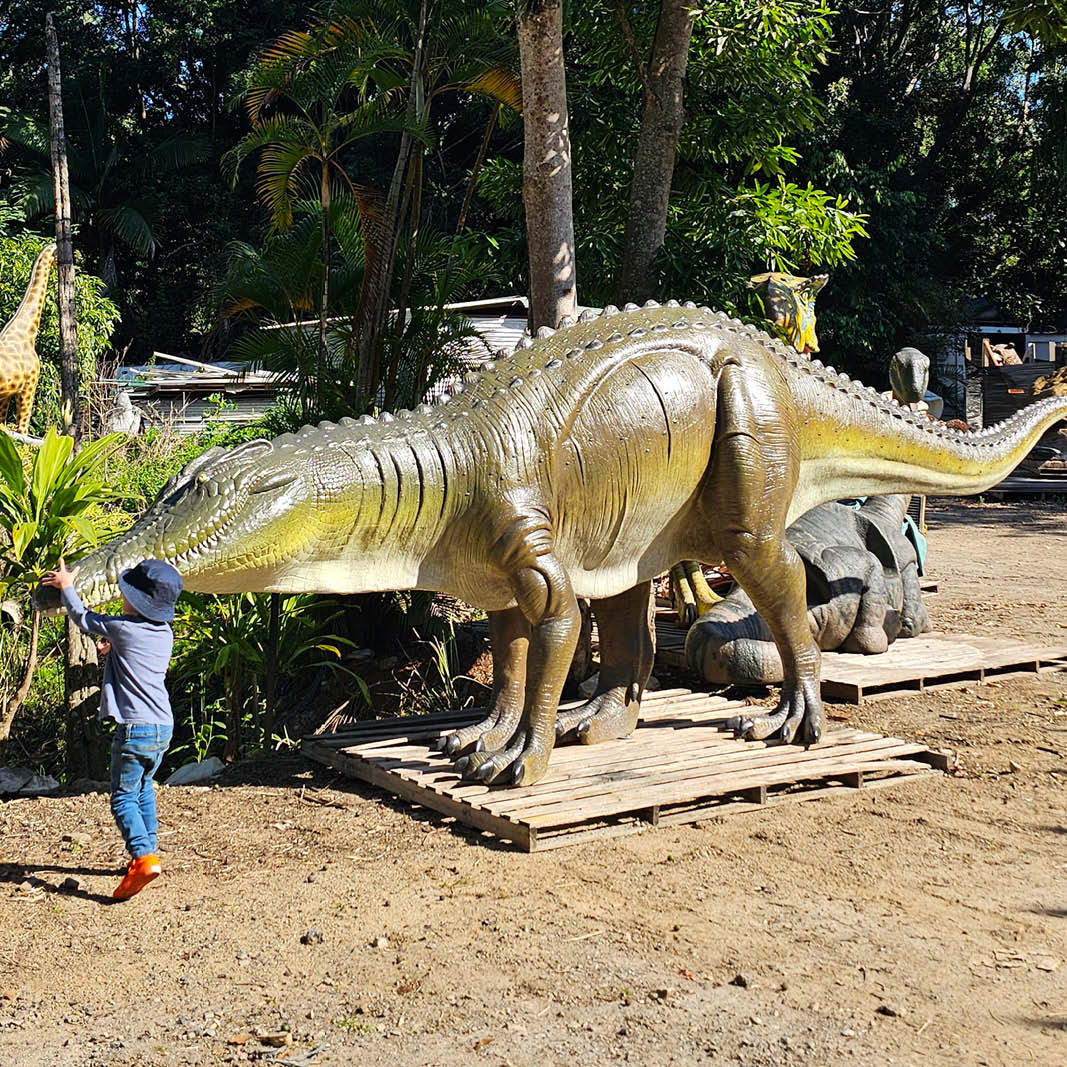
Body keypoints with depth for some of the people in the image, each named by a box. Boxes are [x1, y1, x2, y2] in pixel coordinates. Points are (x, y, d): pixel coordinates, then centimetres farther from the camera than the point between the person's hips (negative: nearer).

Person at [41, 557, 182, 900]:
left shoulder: (121, 627, -11)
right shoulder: (165, 633, 8)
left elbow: (82, 617, 7)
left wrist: (66, 586, 21)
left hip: (135, 729, -7)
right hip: (164, 728, 7)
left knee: (124, 798, -4)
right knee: (143, 788, 24)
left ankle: (144, 857, -23)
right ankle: (147, 849, 28)